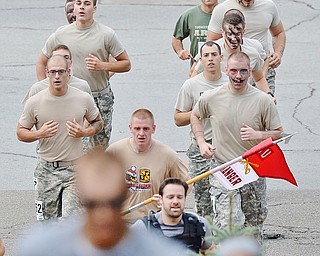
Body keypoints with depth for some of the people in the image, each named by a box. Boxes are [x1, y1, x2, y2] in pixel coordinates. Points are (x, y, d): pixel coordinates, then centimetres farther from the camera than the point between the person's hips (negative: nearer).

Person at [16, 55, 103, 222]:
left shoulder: (84, 99, -3)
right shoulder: (34, 103, -5)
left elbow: (98, 123, 13)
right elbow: (20, 133, 5)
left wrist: (84, 132, -9)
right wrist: (39, 134, -16)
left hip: (74, 169, -1)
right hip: (46, 169, 1)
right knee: (47, 221, 7)